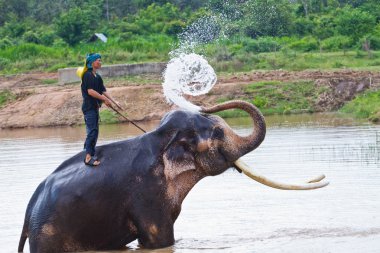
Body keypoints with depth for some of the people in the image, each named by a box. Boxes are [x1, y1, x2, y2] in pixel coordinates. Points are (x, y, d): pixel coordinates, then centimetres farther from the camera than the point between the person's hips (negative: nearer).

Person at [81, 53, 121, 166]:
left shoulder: (97, 77, 16)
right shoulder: (87, 75, -11)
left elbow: (104, 91, 16)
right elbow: (90, 91, -19)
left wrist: (114, 101, 8)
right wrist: (105, 99, -15)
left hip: (95, 107, 9)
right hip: (89, 107, -9)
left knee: (94, 132, 10)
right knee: (92, 131, -14)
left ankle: (90, 155, 15)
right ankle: (88, 157, -16)